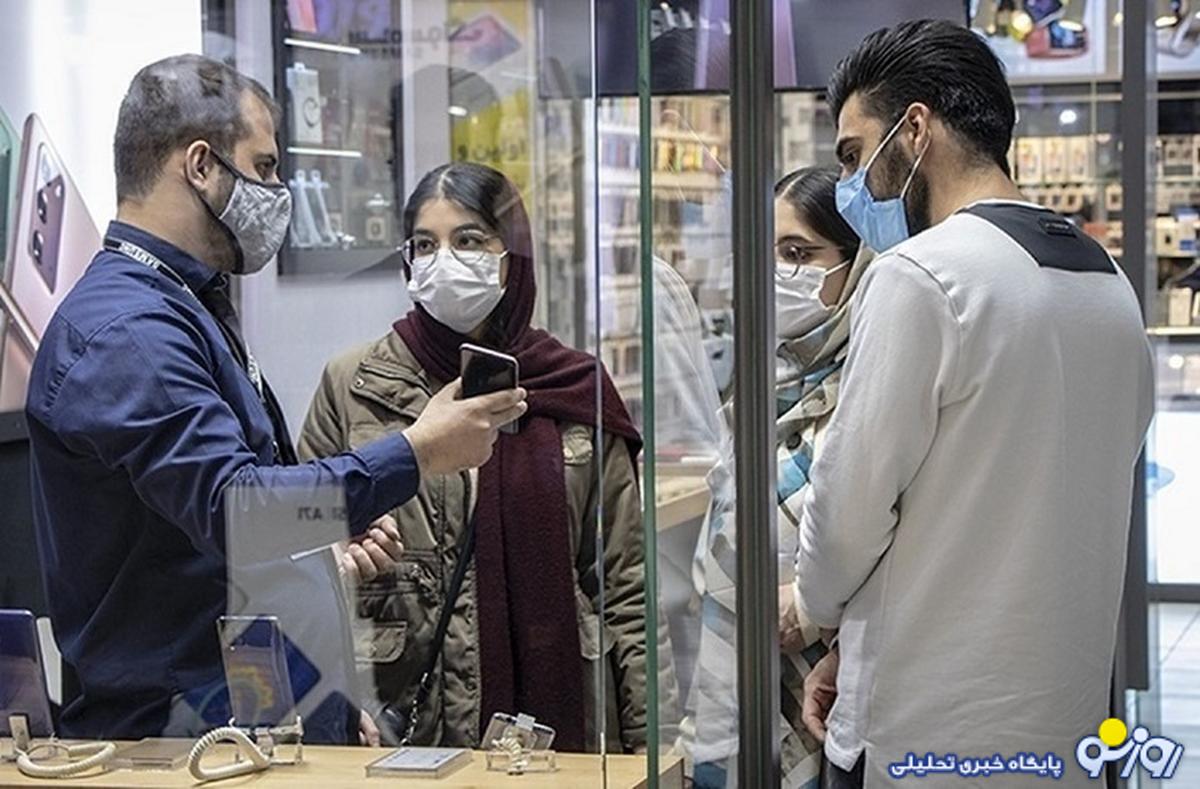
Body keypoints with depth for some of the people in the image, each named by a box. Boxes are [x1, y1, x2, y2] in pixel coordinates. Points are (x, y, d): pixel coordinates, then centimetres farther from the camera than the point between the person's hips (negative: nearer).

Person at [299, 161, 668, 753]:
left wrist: (647, 743, 3)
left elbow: (624, 585, 7)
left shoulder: (577, 391, 6)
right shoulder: (353, 386, 2)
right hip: (405, 720, -1)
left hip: (558, 717, 1)